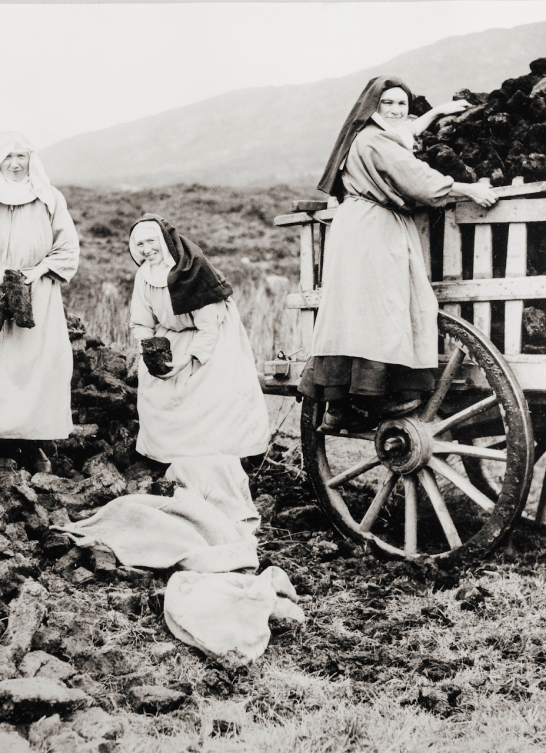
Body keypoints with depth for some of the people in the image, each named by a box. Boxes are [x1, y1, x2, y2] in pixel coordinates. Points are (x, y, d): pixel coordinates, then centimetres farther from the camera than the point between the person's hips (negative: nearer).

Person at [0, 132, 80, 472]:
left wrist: (38, 270, -9)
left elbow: (68, 248, 4)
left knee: (40, 364, -3)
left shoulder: (50, 199, 3)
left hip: (40, 296, 0)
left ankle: (33, 441, 6)